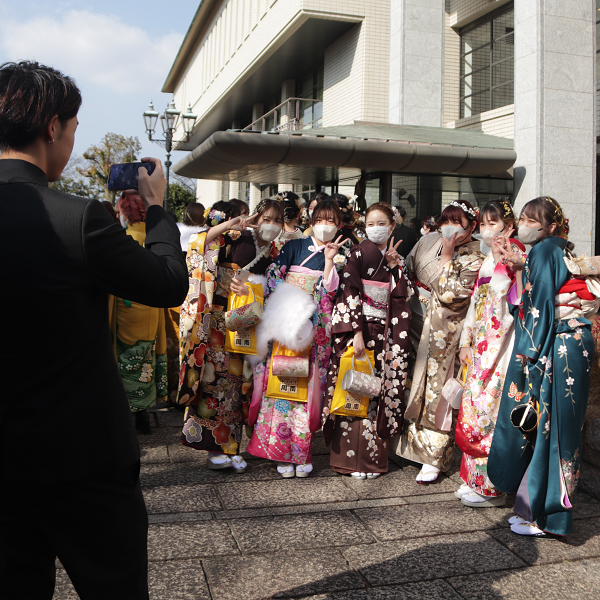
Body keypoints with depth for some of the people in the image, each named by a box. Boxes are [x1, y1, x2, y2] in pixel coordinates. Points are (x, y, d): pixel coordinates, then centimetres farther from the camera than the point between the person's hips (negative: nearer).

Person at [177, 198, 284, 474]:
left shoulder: (275, 253, 10)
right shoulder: (237, 239, -5)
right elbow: (200, 244, -15)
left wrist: (250, 292, -12)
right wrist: (227, 225, -26)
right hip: (219, 321, -4)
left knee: (237, 380, 8)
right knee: (216, 379, -3)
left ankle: (231, 446, 18)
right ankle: (216, 447, 9)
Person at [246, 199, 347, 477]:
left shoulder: (339, 257, 11)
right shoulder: (294, 247, 9)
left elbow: (330, 294, 0)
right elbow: (272, 277, 0)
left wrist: (330, 260, -8)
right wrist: (286, 305, -12)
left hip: (316, 331, 1)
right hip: (286, 325, -1)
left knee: (306, 384, -1)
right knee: (282, 381, -5)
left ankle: (301, 451, 9)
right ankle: (282, 452, 2)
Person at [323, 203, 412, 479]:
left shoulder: (398, 260, 14)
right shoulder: (357, 254, -1)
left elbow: (402, 297, 5)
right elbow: (349, 294, -9)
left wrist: (395, 266, -5)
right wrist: (357, 332, -18)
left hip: (384, 334, 5)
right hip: (357, 328, -4)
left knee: (379, 391, 4)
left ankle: (373, 455, 13)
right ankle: (350, 457, 4)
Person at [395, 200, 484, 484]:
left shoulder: (474, 259, -9)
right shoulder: (429, 242, 6)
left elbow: (451, 295, -19)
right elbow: (408, 272, 20)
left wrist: (446, 258, -18)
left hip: (446, 331, -5)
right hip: (420, 324, 5)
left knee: (438, 391, 0)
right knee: (419, 383, 12)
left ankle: (433, 457, 11)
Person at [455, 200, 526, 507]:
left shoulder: (516, 255, -7)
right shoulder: (487, 261, 17)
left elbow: (513, 298, -20)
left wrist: (501, 261, -25)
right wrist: (466, 341, 19)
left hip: (502, 342, -8)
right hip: (482, 344, 8)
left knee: (489, 411, -6)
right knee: (474, 409, 10)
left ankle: (491, 486, 5)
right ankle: (475, 479, 21)